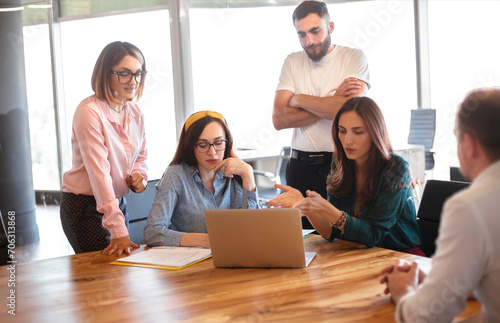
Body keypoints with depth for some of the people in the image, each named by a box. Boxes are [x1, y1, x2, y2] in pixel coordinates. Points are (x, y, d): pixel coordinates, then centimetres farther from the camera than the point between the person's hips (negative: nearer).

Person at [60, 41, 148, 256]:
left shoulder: (134, 112, 4)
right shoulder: (89, 112, -20)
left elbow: (140, 156, 19)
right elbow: (99, 172, -27)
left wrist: (139, 176, -6)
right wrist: (118, 231, -31)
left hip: (117, 203, 7)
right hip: (85, 208, -7)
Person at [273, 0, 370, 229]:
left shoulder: (354, 58, 0)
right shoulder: (292, 62, 9)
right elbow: (279, 119, -3)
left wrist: (299, 99, -5)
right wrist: (331, 103, -10)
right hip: (301, 167, 3)